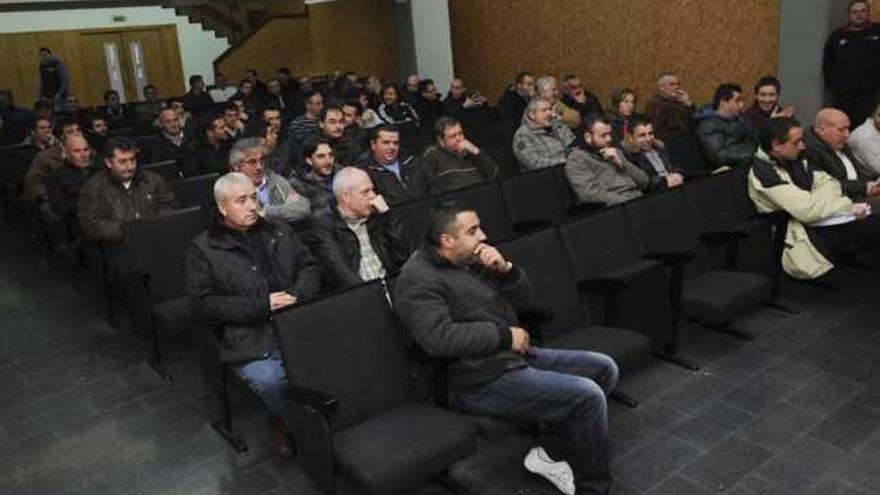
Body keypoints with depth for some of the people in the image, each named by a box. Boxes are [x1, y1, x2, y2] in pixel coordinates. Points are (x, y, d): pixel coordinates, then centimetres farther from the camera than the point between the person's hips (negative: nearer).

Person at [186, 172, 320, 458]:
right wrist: (262, 306, -11)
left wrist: (295, 296, -5)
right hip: (249, 339, -3)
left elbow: (309, 268, 18)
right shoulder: (203, 249, 5)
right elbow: (202, 304, -3)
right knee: (269, 379, -31)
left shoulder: (279, 232, 19)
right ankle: (283, 423, 4)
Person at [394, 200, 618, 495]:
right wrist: (505, 335, -19)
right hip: (482, 381, -9)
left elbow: (526, 301, 15)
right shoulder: (418, 279, -12)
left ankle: (551, 451, 9)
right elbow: (439, 338, -27)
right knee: (588, 396, -18)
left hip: (515, 356, 10)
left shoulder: (473, 260, 13)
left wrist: (505, 269, -6)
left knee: (604, 369, 7)